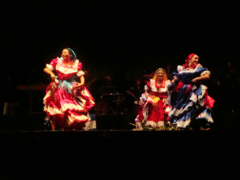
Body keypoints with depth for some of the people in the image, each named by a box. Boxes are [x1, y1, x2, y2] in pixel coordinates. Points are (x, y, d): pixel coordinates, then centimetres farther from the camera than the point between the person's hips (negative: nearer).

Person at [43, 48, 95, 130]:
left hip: (72, 89, 1)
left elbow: (81, 75, 4)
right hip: (59, 89, -1)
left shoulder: (76, 64, 6)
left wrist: (82, 83, -15)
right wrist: (51, 73, -17)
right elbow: (46, 69, 3)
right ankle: (53, 128, -6)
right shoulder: (57, 62, 5)